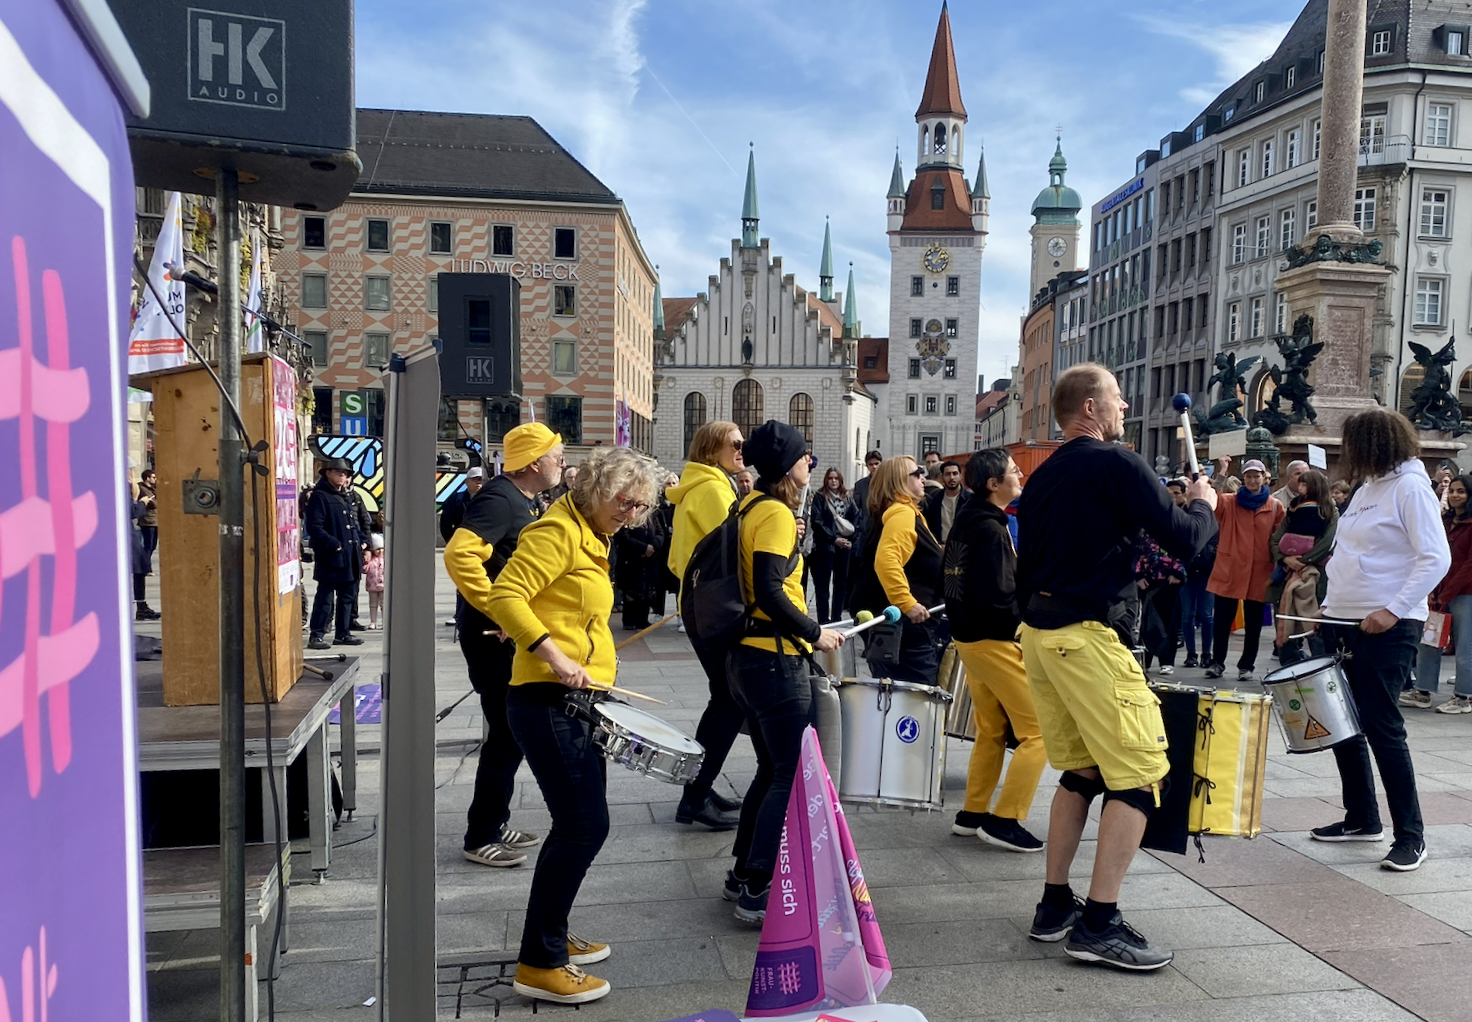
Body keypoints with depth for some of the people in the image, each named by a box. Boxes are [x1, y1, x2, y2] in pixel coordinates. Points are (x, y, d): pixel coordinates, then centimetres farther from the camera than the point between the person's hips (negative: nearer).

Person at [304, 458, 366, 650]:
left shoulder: (347, 497, 18)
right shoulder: (320, 496, -9)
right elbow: (313, 527, -17)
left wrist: (363, 540, 12)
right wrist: (334, 544, -21)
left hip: (350, 558, 9)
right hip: (330, 559, -9)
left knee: (348, 596, 13)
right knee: (325, 598, -5)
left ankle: (342, 634, 22)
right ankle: (316, 636, 1)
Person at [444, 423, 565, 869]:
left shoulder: (526, 502, 13)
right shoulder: (499, 499, -18)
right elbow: (459, 554, -32)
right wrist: (498, 612, -28)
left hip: (514, 635, 10)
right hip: (492, 636, -10)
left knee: (513, 731, 16)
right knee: (508, 734, -4)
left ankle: (497, 824, 28)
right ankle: (481, 837, 8)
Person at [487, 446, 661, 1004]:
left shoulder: (593, 539, 17)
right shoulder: (558, 530, -12)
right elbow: (505, 596, -22)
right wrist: (554, 656, -28)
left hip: (576, 705, 10)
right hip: (547, 702, -10)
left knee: (579, 825, 17)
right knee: (584, 826, -7)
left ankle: (552, 937, 32)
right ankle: (539, 964, 5)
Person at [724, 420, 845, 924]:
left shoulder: (749, 507, 13)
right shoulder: (776, 513, -14)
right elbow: (770, 593, -23)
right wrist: (815, 632, -12)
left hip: (746, 655, 10)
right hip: (776, 660, -10)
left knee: (771, 770, 18)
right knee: (791, 775, -2)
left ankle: (742, 874, 26)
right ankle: (758, 892, 3)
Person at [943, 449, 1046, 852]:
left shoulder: (967, 520, 11)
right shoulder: (991, 529, -20)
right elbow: (998, 599, -25)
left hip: (969, 637, 10)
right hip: (995, 641, -10)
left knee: (992, 732, 18)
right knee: (1039, 731, -3)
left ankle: (971, 814, 23)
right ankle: (1005, 820, -1)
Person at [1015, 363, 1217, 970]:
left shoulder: (1041, 478, 15)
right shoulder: (1117, 464, -9)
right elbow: (1184, 542, -11)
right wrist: (1203, 506, 10)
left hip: (1038, 634, 9)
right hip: (1089, 635, -9)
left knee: (1080, 771, 17)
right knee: (1140, 773, -2)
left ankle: (1054, 907, 21)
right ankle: (1098, 924, -2)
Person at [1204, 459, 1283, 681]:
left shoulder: (1275, 506, 3)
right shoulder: (1229, 502, 3)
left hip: (1259, 572, 0)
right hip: (1228, 570, 0)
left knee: (1253, 624, 8)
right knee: (1222, 620, 5)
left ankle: (1247, 666, 18)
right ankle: (1217, 662, 17)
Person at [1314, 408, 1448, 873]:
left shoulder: (1411, 487, -10)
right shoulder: (1366, 488, 15)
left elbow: (1436, 558, -18)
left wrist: (1394, 610, -24)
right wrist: (1331, 606, 14)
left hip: (1387, 628, -9)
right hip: (1342, 623, 9)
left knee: (1382, 728, -6)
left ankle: (1410, 835, 5)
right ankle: (1361, 818, 25)